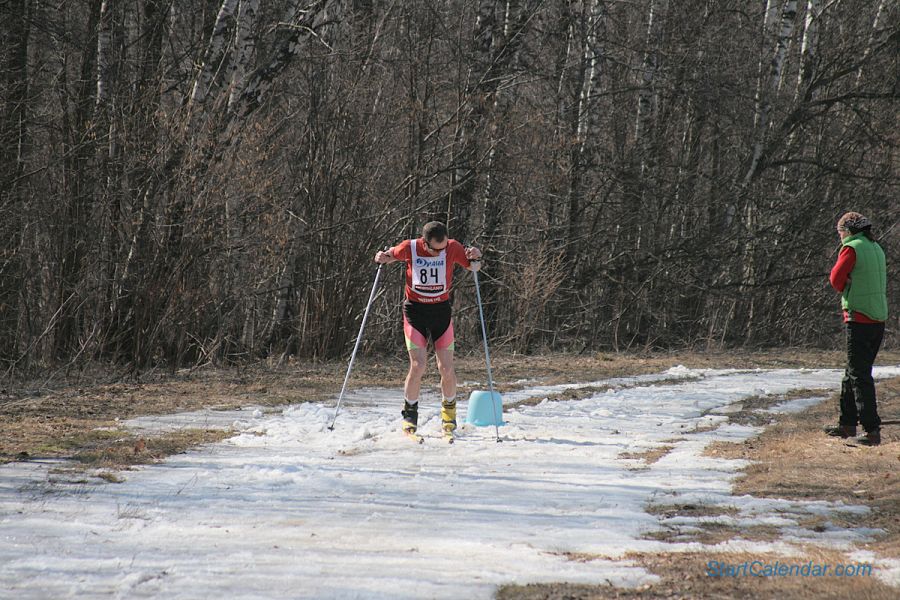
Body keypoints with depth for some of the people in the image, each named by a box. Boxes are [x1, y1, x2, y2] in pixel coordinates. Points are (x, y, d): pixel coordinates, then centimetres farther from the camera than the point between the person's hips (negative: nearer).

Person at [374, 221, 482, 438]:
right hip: (415, 311, -1)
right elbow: (392, 255, 10)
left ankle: (449, 409, 24)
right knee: (418, 366, -13)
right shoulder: (409, 248, -12)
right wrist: (382, 258, -12)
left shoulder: (453, 248, -10)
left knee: (446, 368, -2)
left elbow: (473, 267, 6)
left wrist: (475, 259, -16)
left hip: (441, 310, 1)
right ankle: (410, 413, 7)